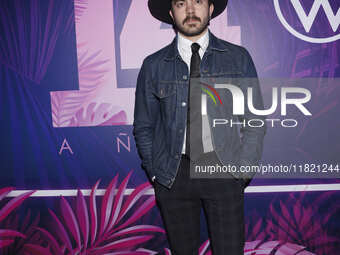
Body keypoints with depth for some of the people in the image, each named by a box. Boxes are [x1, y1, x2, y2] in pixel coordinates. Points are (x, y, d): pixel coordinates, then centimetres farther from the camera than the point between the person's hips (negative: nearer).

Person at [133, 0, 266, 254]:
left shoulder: (238, 57, 4)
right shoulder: (154, 65, 4)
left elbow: (255, 119, 5)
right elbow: (143, 126, 9)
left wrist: (243, 169, -3)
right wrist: (155, 172, 3)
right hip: (173, 174, 1)